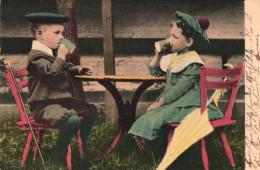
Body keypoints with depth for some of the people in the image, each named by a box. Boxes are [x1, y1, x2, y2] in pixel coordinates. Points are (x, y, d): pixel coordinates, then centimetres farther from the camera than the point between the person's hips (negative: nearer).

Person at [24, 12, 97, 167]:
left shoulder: (53, 52, 17)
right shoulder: (37, 56, -16)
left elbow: (66, 69, 34)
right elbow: (51, 73, -32)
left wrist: (78, 69, 16)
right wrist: (61, 57, -20)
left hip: (63, 100, 11)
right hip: (45, 106, -11)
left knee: (90, 110, 15)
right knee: (73, 119, -34)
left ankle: (82, 151, 23)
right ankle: (57, 159, -18)